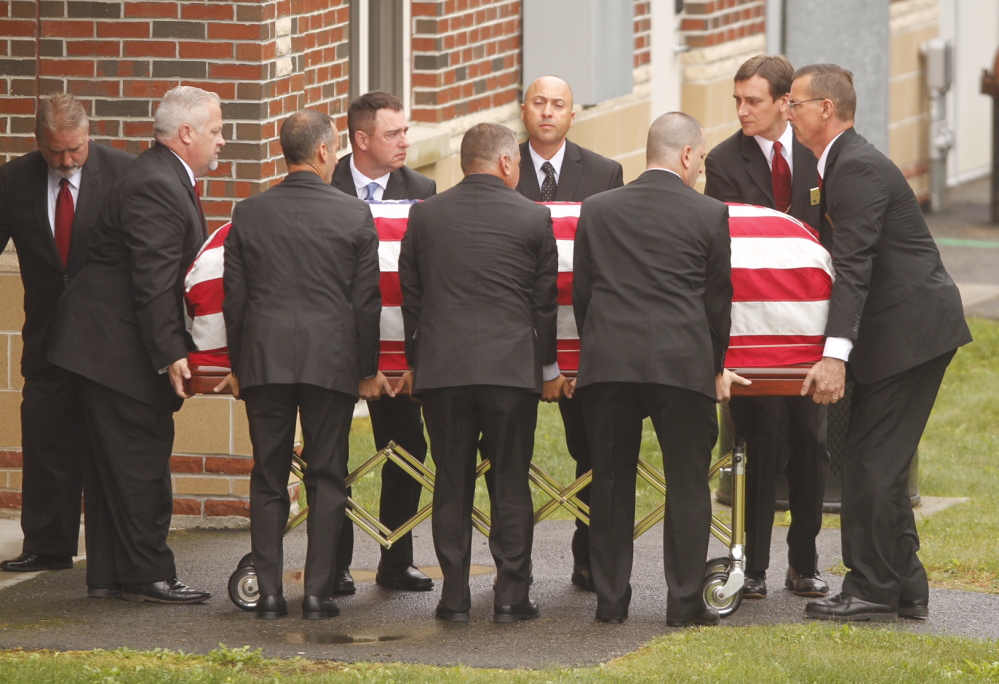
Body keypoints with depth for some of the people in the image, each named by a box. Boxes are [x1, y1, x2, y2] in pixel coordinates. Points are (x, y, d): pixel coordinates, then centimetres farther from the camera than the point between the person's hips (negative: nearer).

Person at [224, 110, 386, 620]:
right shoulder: (355, 215, -2)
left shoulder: (249, 214, 3)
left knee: (268, 479, 7)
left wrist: (238, 365, 15)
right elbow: (366, 300, 0)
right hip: (330, 361, -2)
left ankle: (269, 593, 4)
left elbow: (234, 297, 6)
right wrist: (367, 368, 10)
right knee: (327, 480, 4)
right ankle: (318, 593, 0)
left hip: (263, 360, 2)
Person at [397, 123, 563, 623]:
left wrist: (414, 361, 20)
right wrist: (549, 368, 15)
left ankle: (455, 597, 6)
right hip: (511, 368, -2)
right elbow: (545, 300, 4)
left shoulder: (425, 215, 5)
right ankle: (512, 596, 4)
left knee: (452, 485, 6)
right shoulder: (533, 218, -1)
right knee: (510, 485, 4)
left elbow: (410, 296, 10)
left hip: (441, 369, 2)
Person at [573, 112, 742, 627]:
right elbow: (718, 299, 8)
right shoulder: (709, 215, 2)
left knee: (611, 484, 9)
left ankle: (610, 601, 11)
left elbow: (581, 291, 11)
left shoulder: (598, 210, 9)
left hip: (607, 362, 3)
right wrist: (715, 367, 20)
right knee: (687, 483, 4)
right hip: (683, 362, -3)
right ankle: (685, 603, 2)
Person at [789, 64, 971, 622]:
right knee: (881, 461, 13)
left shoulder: (857, 169, -16)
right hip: (904, 329, 11)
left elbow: (853, 268, -25)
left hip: (909, 332, -11)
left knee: (874, 463, -8)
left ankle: (872, 592, -4)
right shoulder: (845, 164, 17)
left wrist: (836, 353, -32)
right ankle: (904, 587, 18)